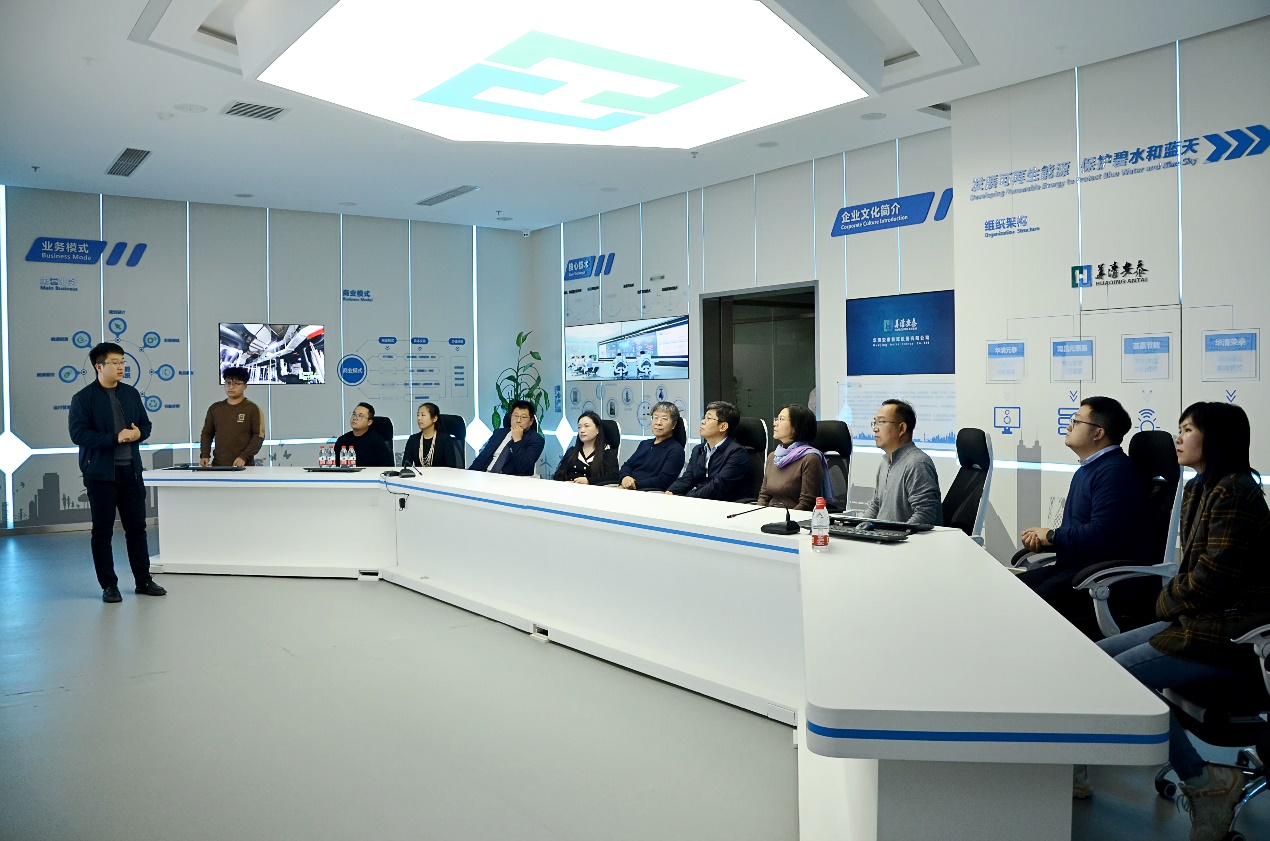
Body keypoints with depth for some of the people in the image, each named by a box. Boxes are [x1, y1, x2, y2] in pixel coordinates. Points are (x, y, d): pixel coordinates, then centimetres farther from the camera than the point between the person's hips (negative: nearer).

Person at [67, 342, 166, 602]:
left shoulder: (131, 393, 10)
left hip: (131, 470, 5)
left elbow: (145, 424, 15)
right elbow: (78, 433, -14)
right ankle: (109, 586, 14)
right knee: (103, 530, 4)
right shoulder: (83, 398, -6)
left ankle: (143, 581, 19)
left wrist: (138, 433, -8)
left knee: (137, 527, 10)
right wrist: (115, 438, -21)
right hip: (101, 473, -5)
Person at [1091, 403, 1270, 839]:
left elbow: (1214, 577, -21)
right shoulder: (1199, 491, 13)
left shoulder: (1234, 492, -17)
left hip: (1230, 631, -10)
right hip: (1197, 618, 10)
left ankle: (1204, 782, -6)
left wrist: (1166, 603, -5)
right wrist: (1172, 601, -1)